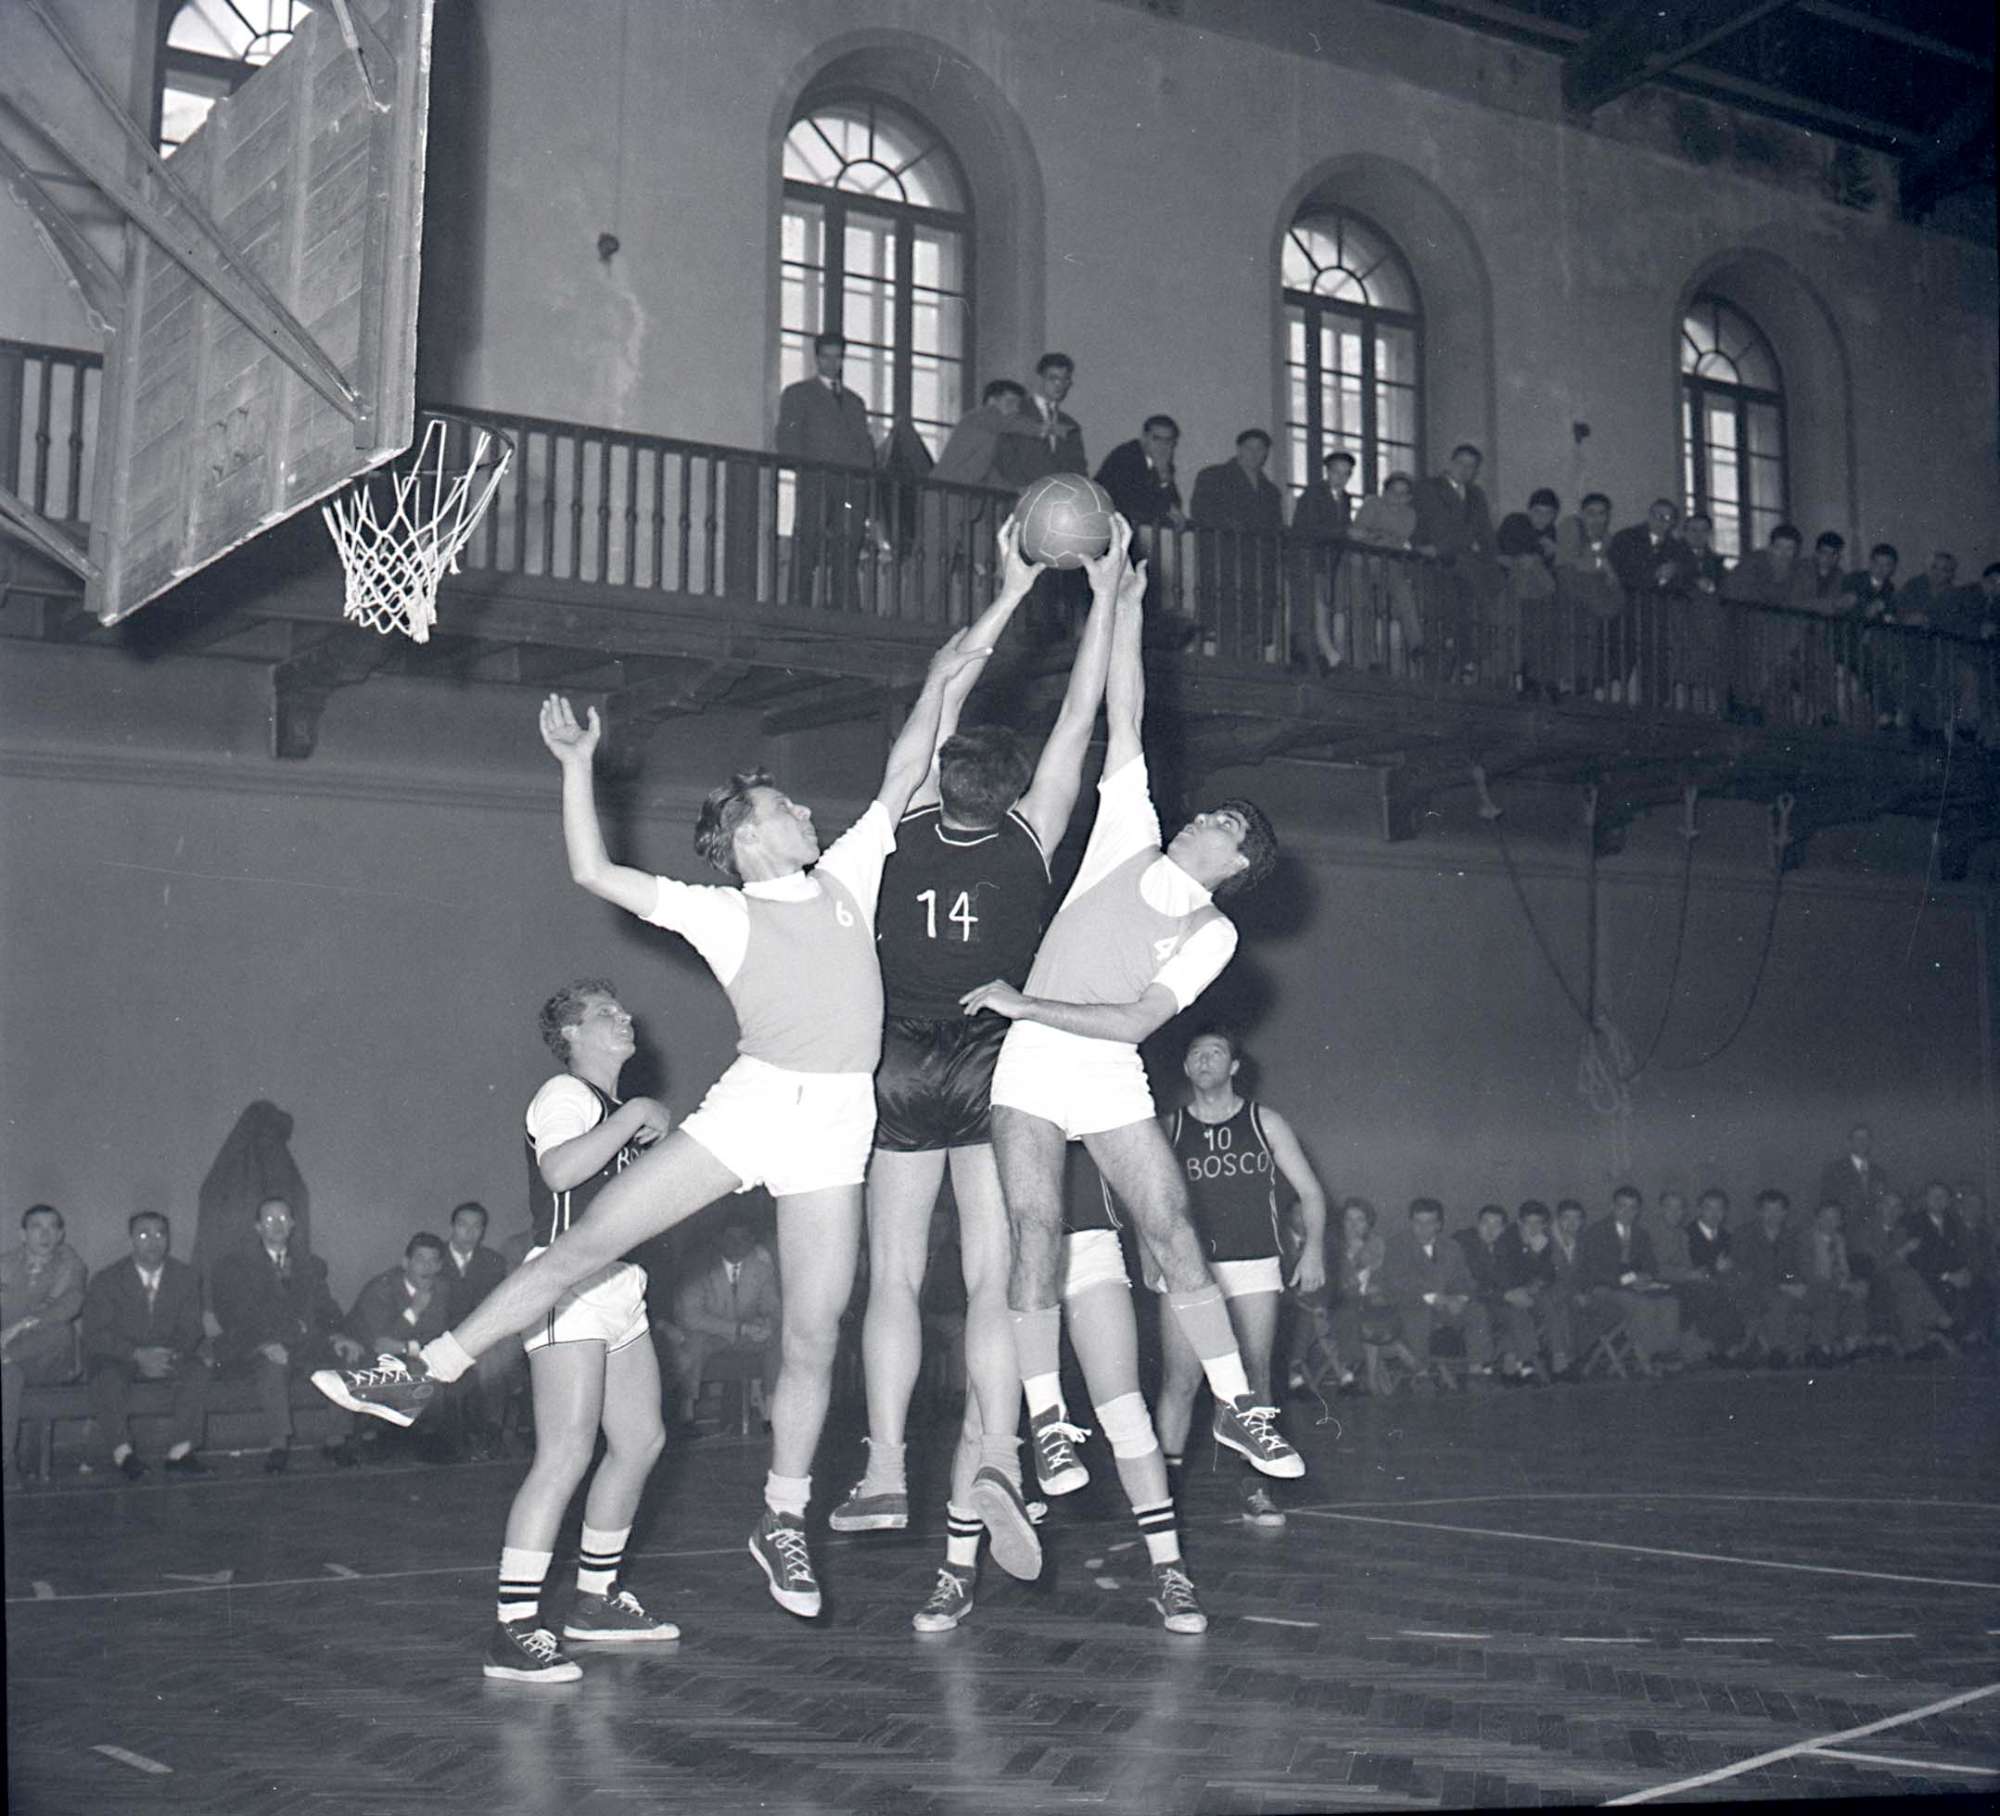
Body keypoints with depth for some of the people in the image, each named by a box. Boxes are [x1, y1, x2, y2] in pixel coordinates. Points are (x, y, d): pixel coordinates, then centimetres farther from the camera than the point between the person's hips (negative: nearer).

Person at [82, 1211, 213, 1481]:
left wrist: (171, 1355, -23)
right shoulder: (105, 1281, -2)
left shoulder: (187, 1278, 5)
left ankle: (180, 1454, -32)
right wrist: (138, 1355, -26)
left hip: (168, 1357, 2)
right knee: (108, 1375, -35)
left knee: (197, 1369, -28)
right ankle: (122, 1454, -36)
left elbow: (191, 1330, 0)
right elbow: (95, 1335, -11)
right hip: (119, 1359, -2)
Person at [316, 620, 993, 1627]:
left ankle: (783, 1522, 16)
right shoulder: (721, 914, 8)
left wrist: (941, 682, 19)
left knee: (813, 1336, 2)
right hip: (750, 1101, -2)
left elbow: (901, 778, 21)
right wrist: (577, 766, 1)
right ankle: (424, 1375, 3)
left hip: (835, 1126, 2)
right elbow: (595, 872, 4)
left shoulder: (845, 876, 17)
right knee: (584, 1243, -5)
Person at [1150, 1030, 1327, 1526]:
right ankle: (1163, 1485, -5)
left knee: (1255, 1378, -2)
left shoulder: (1263, 1121, 8)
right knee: (1180, 1379, -9)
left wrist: (1313, 1248, -5)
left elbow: (1310, 1192, 8)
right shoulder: (1170, 1128, 9)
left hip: (1254, 1264, 0)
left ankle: (1257, 1490, 5)